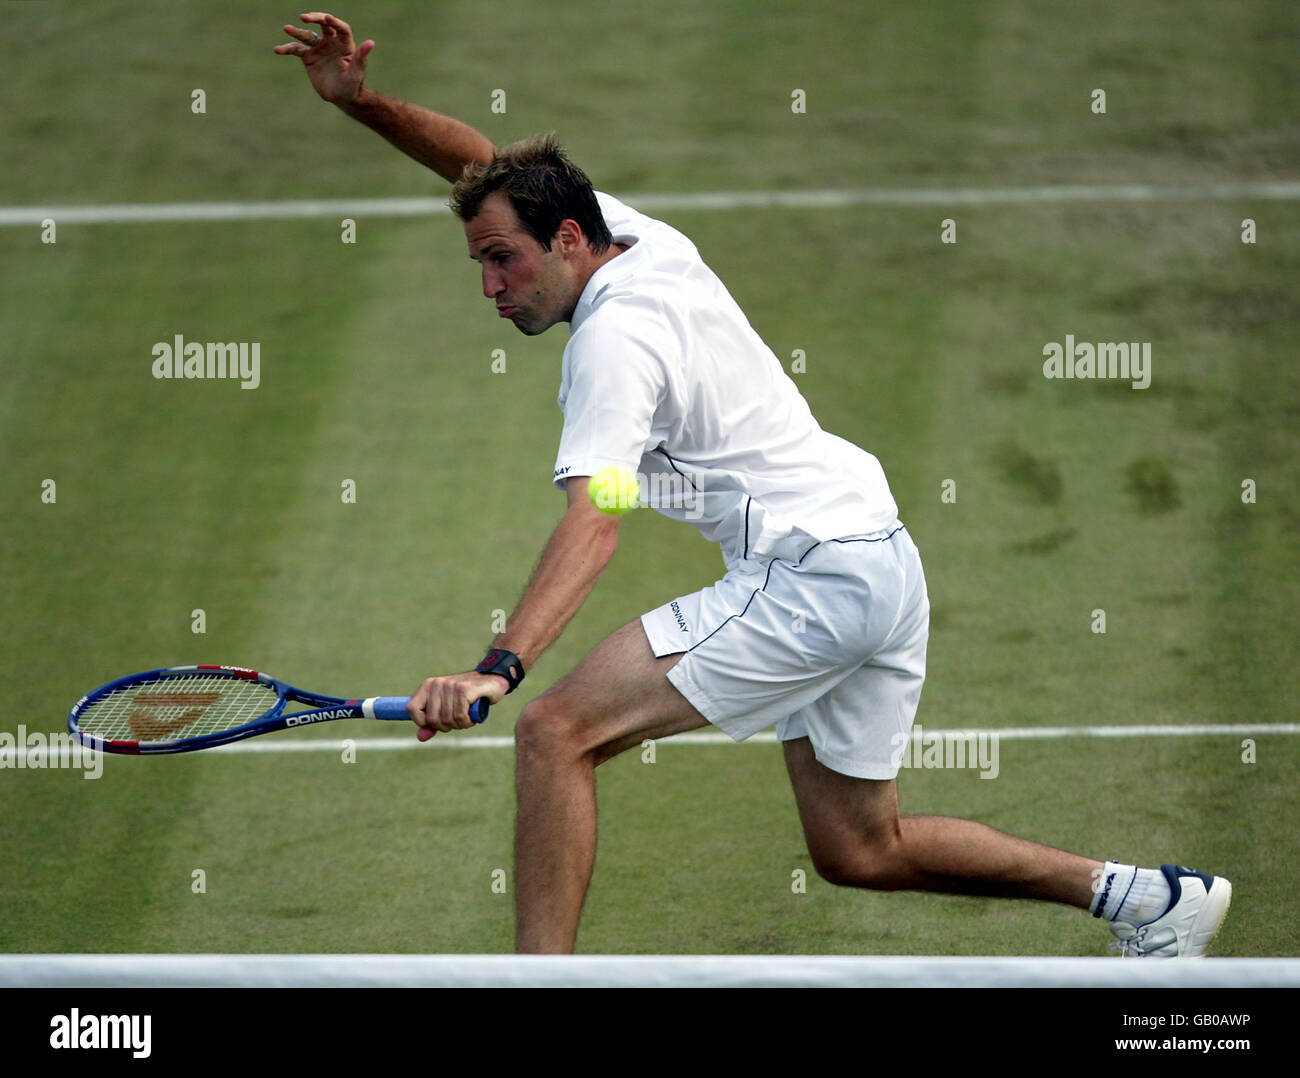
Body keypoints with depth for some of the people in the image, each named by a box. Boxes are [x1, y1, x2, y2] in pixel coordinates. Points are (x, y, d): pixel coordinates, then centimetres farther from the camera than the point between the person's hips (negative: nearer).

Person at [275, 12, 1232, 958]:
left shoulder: (615, 337, -15)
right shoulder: (644, 239, 10)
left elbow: (593, 528, -29)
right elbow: (491, 166, 24)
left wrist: (501, 666, -40)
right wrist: (363, 102, 10)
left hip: (807, 578, -10)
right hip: (884, 563, 10)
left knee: (559, 731, -16)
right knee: (860, 851, 17)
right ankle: (1150, 896, 19)